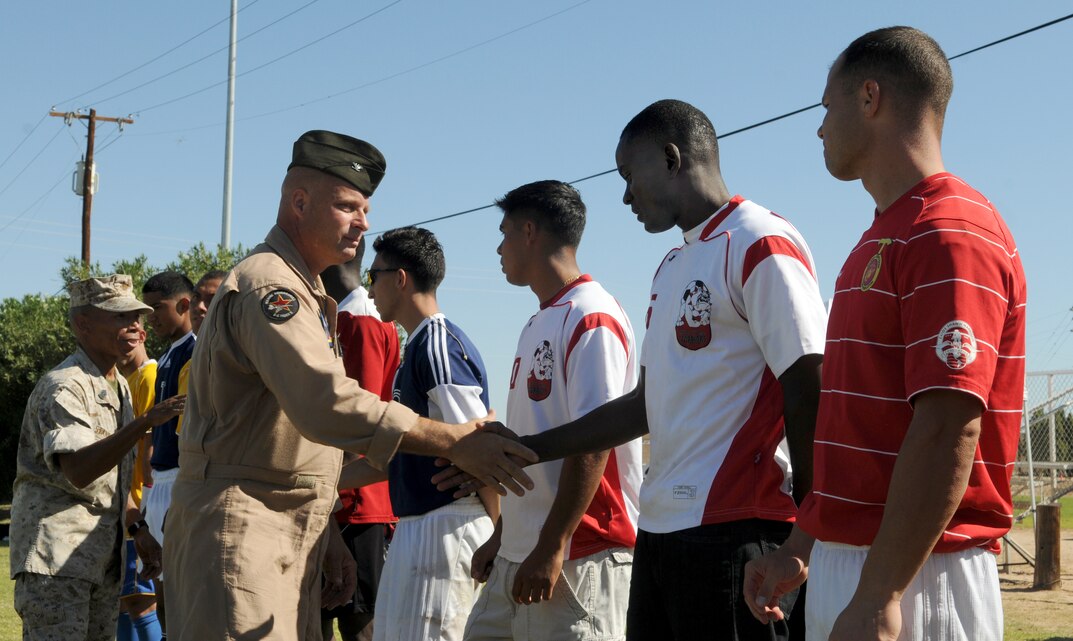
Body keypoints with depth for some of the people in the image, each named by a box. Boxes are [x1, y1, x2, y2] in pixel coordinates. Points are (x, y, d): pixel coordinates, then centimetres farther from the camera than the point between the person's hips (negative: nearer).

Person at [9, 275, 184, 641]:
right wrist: (146, 422, -33)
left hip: (104, 555, 9)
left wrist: (137, 531, 17)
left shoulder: (120, 387, 17)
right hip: (56, 555, -9)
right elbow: (79, 471, -27)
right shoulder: (62, 387, -12)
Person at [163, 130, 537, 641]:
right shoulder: (267, 283, -13)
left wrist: (326, 536, 18)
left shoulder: (304, 293, 22)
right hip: (241, 527, -10)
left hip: (292, 531, 10)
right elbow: (329, 405, -27)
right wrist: (455, 444, -25)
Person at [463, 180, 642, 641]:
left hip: (580, 555, -9)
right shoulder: (538, 325, 19)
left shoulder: (591, 319, -12)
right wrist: (501, 534, 21)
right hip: (518, 555, 9)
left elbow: (593, 444, -18)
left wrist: (552, 548, -21)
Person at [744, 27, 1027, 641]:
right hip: (843, 562, 9)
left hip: (916, 580, -9)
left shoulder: (950, 235, -14)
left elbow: (949, 432, -22)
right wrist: (801, 548, 18)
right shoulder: (881, 239, 18)